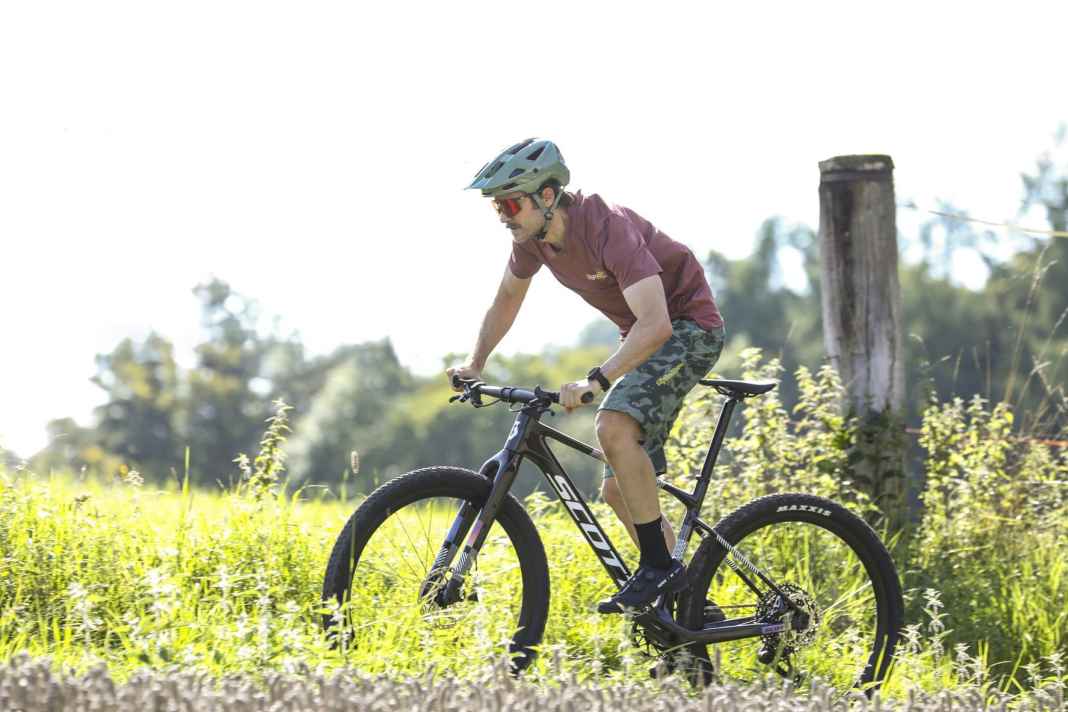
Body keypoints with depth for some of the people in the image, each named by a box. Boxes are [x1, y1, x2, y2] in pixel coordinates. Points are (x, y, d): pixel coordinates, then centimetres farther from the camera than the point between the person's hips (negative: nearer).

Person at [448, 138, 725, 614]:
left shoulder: (608, 229, -31)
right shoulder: (532, 236, -7)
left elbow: (656, 324, -40)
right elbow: (508, 298, 13)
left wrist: (596, 380, -47)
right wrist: (475, 365, 4)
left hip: (688, 327, -9)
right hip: (643, 336, 9)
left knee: (613, 426, -31)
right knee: (619, 490, 4)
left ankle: (659, 566, -22)